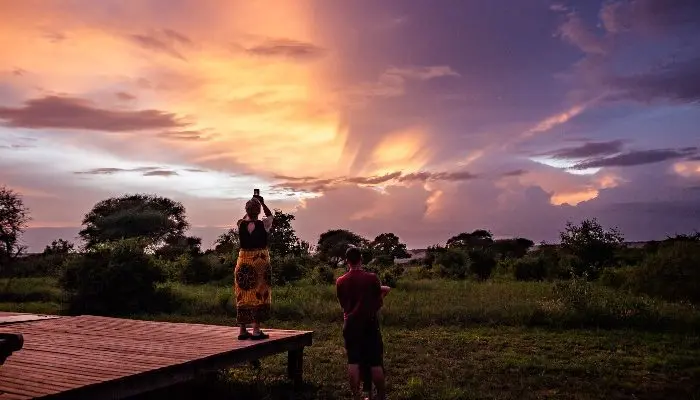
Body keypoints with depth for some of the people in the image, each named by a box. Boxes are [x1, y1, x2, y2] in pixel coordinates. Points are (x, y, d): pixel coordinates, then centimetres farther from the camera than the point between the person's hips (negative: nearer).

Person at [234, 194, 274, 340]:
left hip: (243, 263, 4)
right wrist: (262, 202, 25)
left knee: (243, 296, 11)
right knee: (259, 295, 2)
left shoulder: (241, 224, -2)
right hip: (260, 262, -4)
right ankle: (256, 330, 2)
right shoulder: (263, 224, -9)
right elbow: (270, 215, 14)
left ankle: (243, 330, 17)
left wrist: (250, 207, 32)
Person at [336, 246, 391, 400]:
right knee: (375, 362, 4)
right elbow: (379, 302, 1)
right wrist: (382, 291, 20)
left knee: (353, 362, 5)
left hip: (350, 325, 2)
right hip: (369, 324, -2)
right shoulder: (371, 278, -8)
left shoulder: (340, 282, 1)